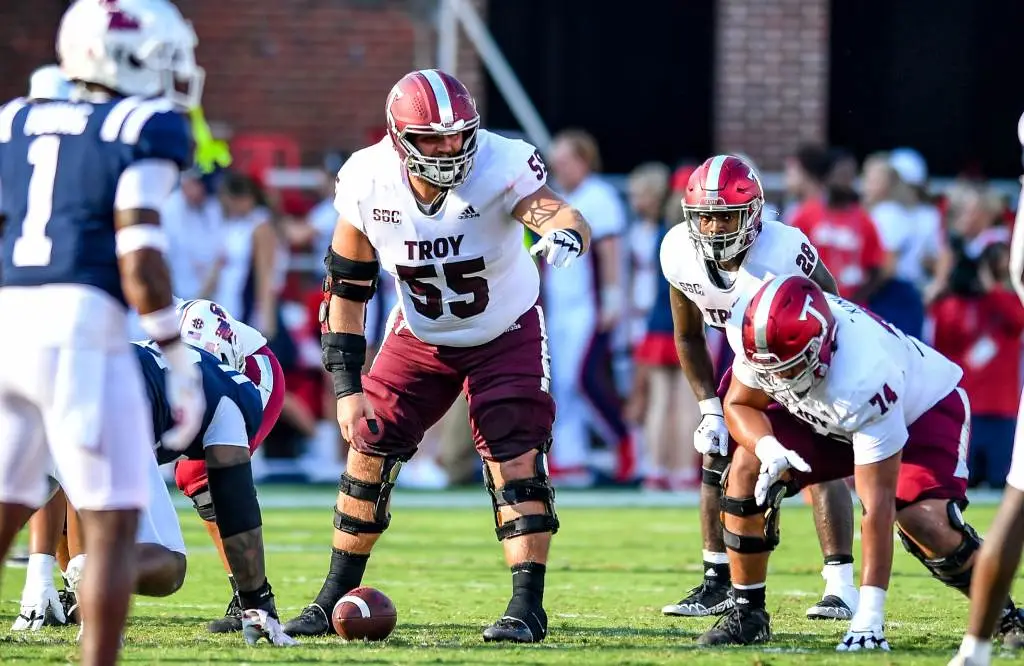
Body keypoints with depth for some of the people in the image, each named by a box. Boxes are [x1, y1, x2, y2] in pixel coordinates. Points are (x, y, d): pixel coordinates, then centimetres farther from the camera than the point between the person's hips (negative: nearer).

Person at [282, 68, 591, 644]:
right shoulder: (369, 182, -20)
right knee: (369, 454, 2)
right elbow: (348, 287, -10)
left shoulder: (500, 168, -30)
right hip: (420, 336, 3)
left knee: (516, 461, -15)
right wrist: (347, 385, -12)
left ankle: (528, 606, -7)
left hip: (506, 335, -3)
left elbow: (555, 211, -47)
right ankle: (336, 598, 17)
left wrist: (565, 233, -73)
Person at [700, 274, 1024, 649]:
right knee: (747, 470, -15)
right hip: (829, 417, 6)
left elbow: (877, 503, -40)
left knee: (924, 521, -30)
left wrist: (869, 615, -40)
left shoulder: (863, 381, -44)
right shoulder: (762, 335, -29)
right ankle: (748, 613, -1)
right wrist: (767, 448, -33)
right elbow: (740, 404, -8)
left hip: (925, 410, -6)